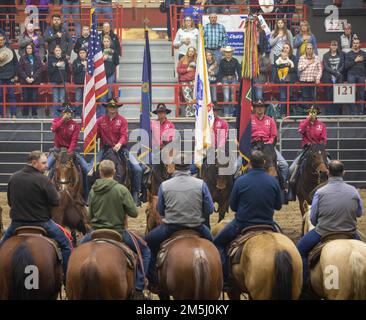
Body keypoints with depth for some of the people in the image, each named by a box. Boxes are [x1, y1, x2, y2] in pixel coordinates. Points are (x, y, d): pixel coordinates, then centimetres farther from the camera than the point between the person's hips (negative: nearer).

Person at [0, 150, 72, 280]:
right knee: (65, 245, 10)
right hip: (41, 222, -4)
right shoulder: (42, 180, -17)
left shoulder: (13, 178, 0)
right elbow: (56, 201, -14)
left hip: (17, 222, 4)